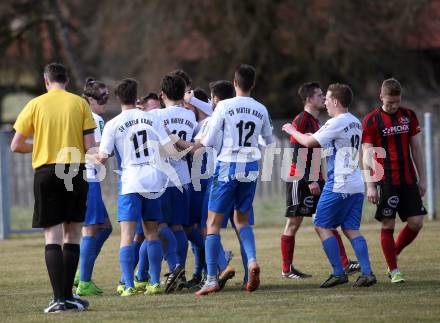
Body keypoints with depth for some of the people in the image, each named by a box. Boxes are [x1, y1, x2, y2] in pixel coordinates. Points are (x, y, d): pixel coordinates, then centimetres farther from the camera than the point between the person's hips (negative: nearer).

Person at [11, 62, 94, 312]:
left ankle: (59, 298, -10)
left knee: (53, 236, -1)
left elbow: (16, 145, 1)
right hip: (75, 171, 1)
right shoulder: (80, 103, 2)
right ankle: (68, 296, 11)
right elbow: (90, 146, -3)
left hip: (45, 172, 0)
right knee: (73, 235, 10)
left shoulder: (35, 104, 2)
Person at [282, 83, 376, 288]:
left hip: (338, 186, -8)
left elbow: (311, 142, -12)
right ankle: (367, 273, -4)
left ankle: (338, 273, -2)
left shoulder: (336, 123, -12)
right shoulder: (355, 123, 15)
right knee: (351, 230, 8)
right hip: (357, 185, 8)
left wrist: (292, 131, 5)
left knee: (322, 226, 1)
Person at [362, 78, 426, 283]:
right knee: (388, 226, -4)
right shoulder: (372, 120, -4)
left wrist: (422, 178, 13)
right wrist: (370, 186, -11)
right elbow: (367, 156, -5)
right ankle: (394, 271, 4)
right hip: (386, 181, -4)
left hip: (408, 180, 4)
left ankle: (393, 255, 19)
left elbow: (416, 149, 15)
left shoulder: (409, 116, 9)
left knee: (416, 222, -1)